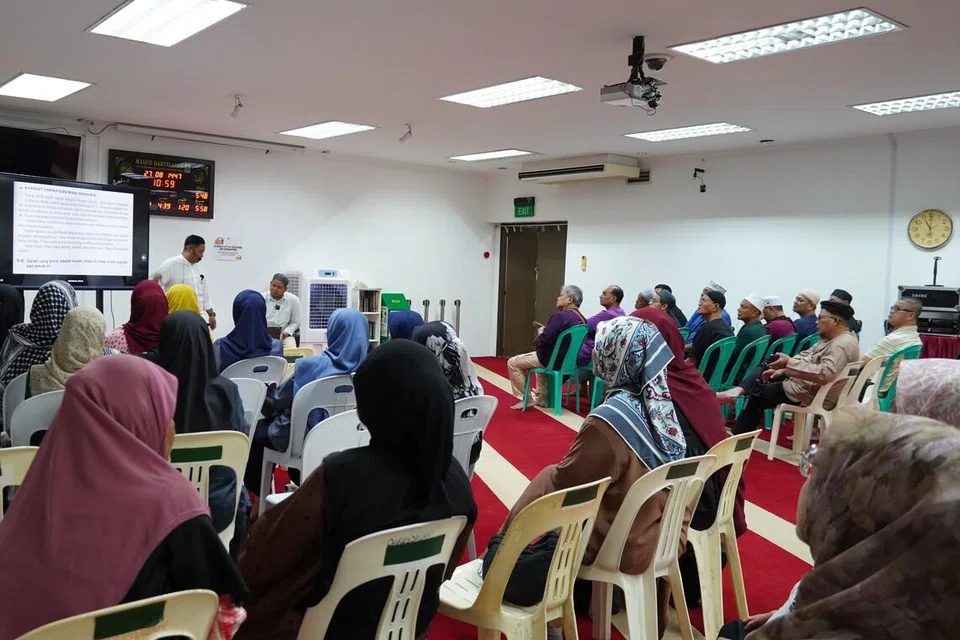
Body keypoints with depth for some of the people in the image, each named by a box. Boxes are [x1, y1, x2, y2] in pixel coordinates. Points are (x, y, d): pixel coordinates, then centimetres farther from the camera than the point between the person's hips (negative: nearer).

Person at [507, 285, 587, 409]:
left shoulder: (559, 316, -22)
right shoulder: (581, 319, 4)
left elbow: (544, 341, -26)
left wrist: (540, 333, -5)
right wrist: (545, 332, 9)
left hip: (553, 360, -9)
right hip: (568, 359, 9)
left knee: (512, 363, 3)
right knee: (539, 356, 39)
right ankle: (541, 398, 38)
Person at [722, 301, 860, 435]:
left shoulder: (844, 344, -24)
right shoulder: (829, 338, 8)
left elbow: (825, 374, -36)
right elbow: (805, 356, 12)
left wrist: (789, 362, -32)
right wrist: (782, 369, -2)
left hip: (812, 394, -10)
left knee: (757, 395, -2)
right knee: (764, 367, 8)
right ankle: (739, 390, -14)